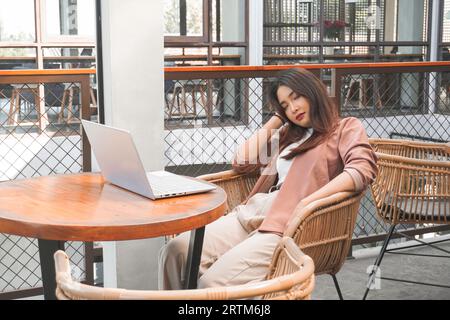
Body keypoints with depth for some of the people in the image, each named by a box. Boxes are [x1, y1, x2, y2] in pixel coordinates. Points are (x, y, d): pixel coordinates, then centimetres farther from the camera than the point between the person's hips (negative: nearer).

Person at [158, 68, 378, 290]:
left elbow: (362, 168, -9)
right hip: (253, 213, 6)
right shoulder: (288, 135, 31)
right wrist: (277, 119, 26)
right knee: (176, 251, -20)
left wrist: (309, 202, -21)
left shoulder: (346, 128, 12)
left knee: (212, 284, -28)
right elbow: (241, 162, 23)